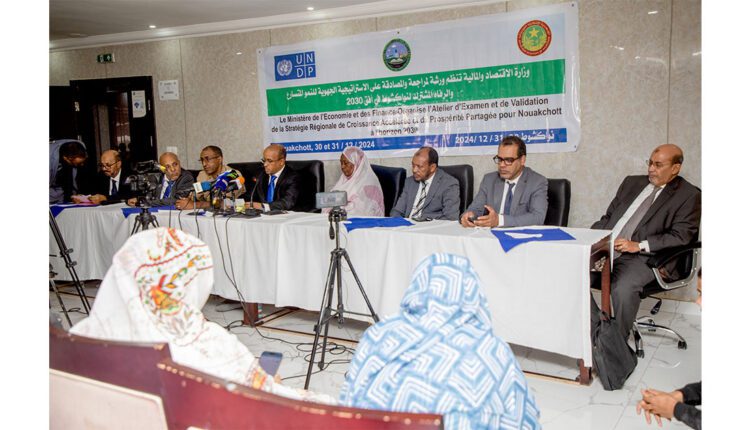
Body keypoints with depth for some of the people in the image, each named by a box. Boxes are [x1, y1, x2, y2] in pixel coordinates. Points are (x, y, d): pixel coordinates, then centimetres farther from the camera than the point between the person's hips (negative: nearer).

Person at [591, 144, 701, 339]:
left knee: (623, 289, -34)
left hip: (642, 257, -6)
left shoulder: (688, 195, 4)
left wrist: (639, 245, -16)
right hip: (606, 248, 6)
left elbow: (680, 236, -6)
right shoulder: (632, 182, 21)